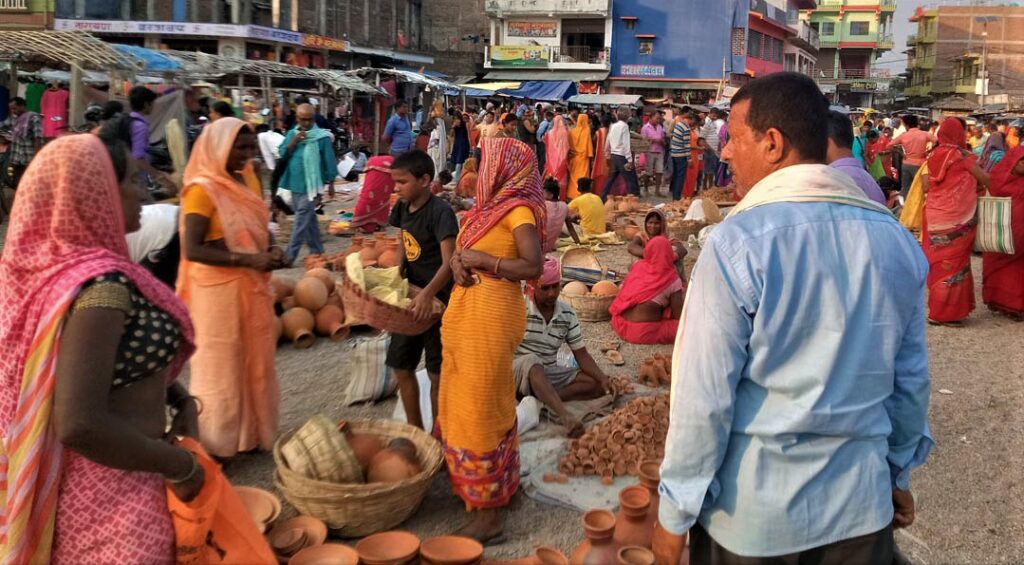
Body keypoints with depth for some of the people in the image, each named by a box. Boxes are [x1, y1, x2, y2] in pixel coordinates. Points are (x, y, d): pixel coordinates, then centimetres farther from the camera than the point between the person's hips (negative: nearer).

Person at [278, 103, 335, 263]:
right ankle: (317, 251, 26)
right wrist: (294, 141, -15)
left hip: (311, 184, -6)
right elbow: (282, 154, -2)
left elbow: (329, 162, -4)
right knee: (309, 219, 15)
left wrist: (330, 183, -2)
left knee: (302, 220, -7)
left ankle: (289, 255, -7)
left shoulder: (322, 137, -9)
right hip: (295, 183, 6)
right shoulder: (292, 134, 6)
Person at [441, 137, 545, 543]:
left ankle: (489, 513, 3)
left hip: (492, 312, -9)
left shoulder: (519, 210, -12)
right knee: (460, 401, 16)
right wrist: (459, 262, -2)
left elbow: (533, 267, -21)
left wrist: (483, 261, -18)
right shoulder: (490, 207, 14)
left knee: (481, 407, -5)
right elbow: (462, 250, 19)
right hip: (465, 310, 10)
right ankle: (472, 483, 32)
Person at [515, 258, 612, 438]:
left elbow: (581, 354, 3)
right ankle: (565, 416, -54)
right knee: (532, 362, -39)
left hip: (550, 374, 6)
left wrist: (603, 379, -15)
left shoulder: (567, 314, 2)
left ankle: (539, 399, -26)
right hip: (519, 371, -5)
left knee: (597, 385, -12)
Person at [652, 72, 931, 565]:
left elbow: (704, 395, -17)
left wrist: (676, 512, -7)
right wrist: (899, 474, 19)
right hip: (861, 503, 5)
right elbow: (911, 379, 5)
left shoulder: (737, 244, -18)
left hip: (753, 509, -4)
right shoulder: (897, 240, -2)